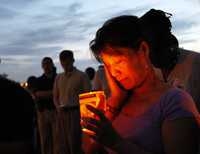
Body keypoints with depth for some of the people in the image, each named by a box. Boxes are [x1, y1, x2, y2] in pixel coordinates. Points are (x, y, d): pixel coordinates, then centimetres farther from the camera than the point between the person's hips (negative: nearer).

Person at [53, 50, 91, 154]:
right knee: (62, 143, 8)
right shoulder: (58, 78, 15)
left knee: (75, 142, -7)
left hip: (75, 112, -5)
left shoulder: (81, 76, -1)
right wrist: (59, 107, 4)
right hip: (62, 113, 5)